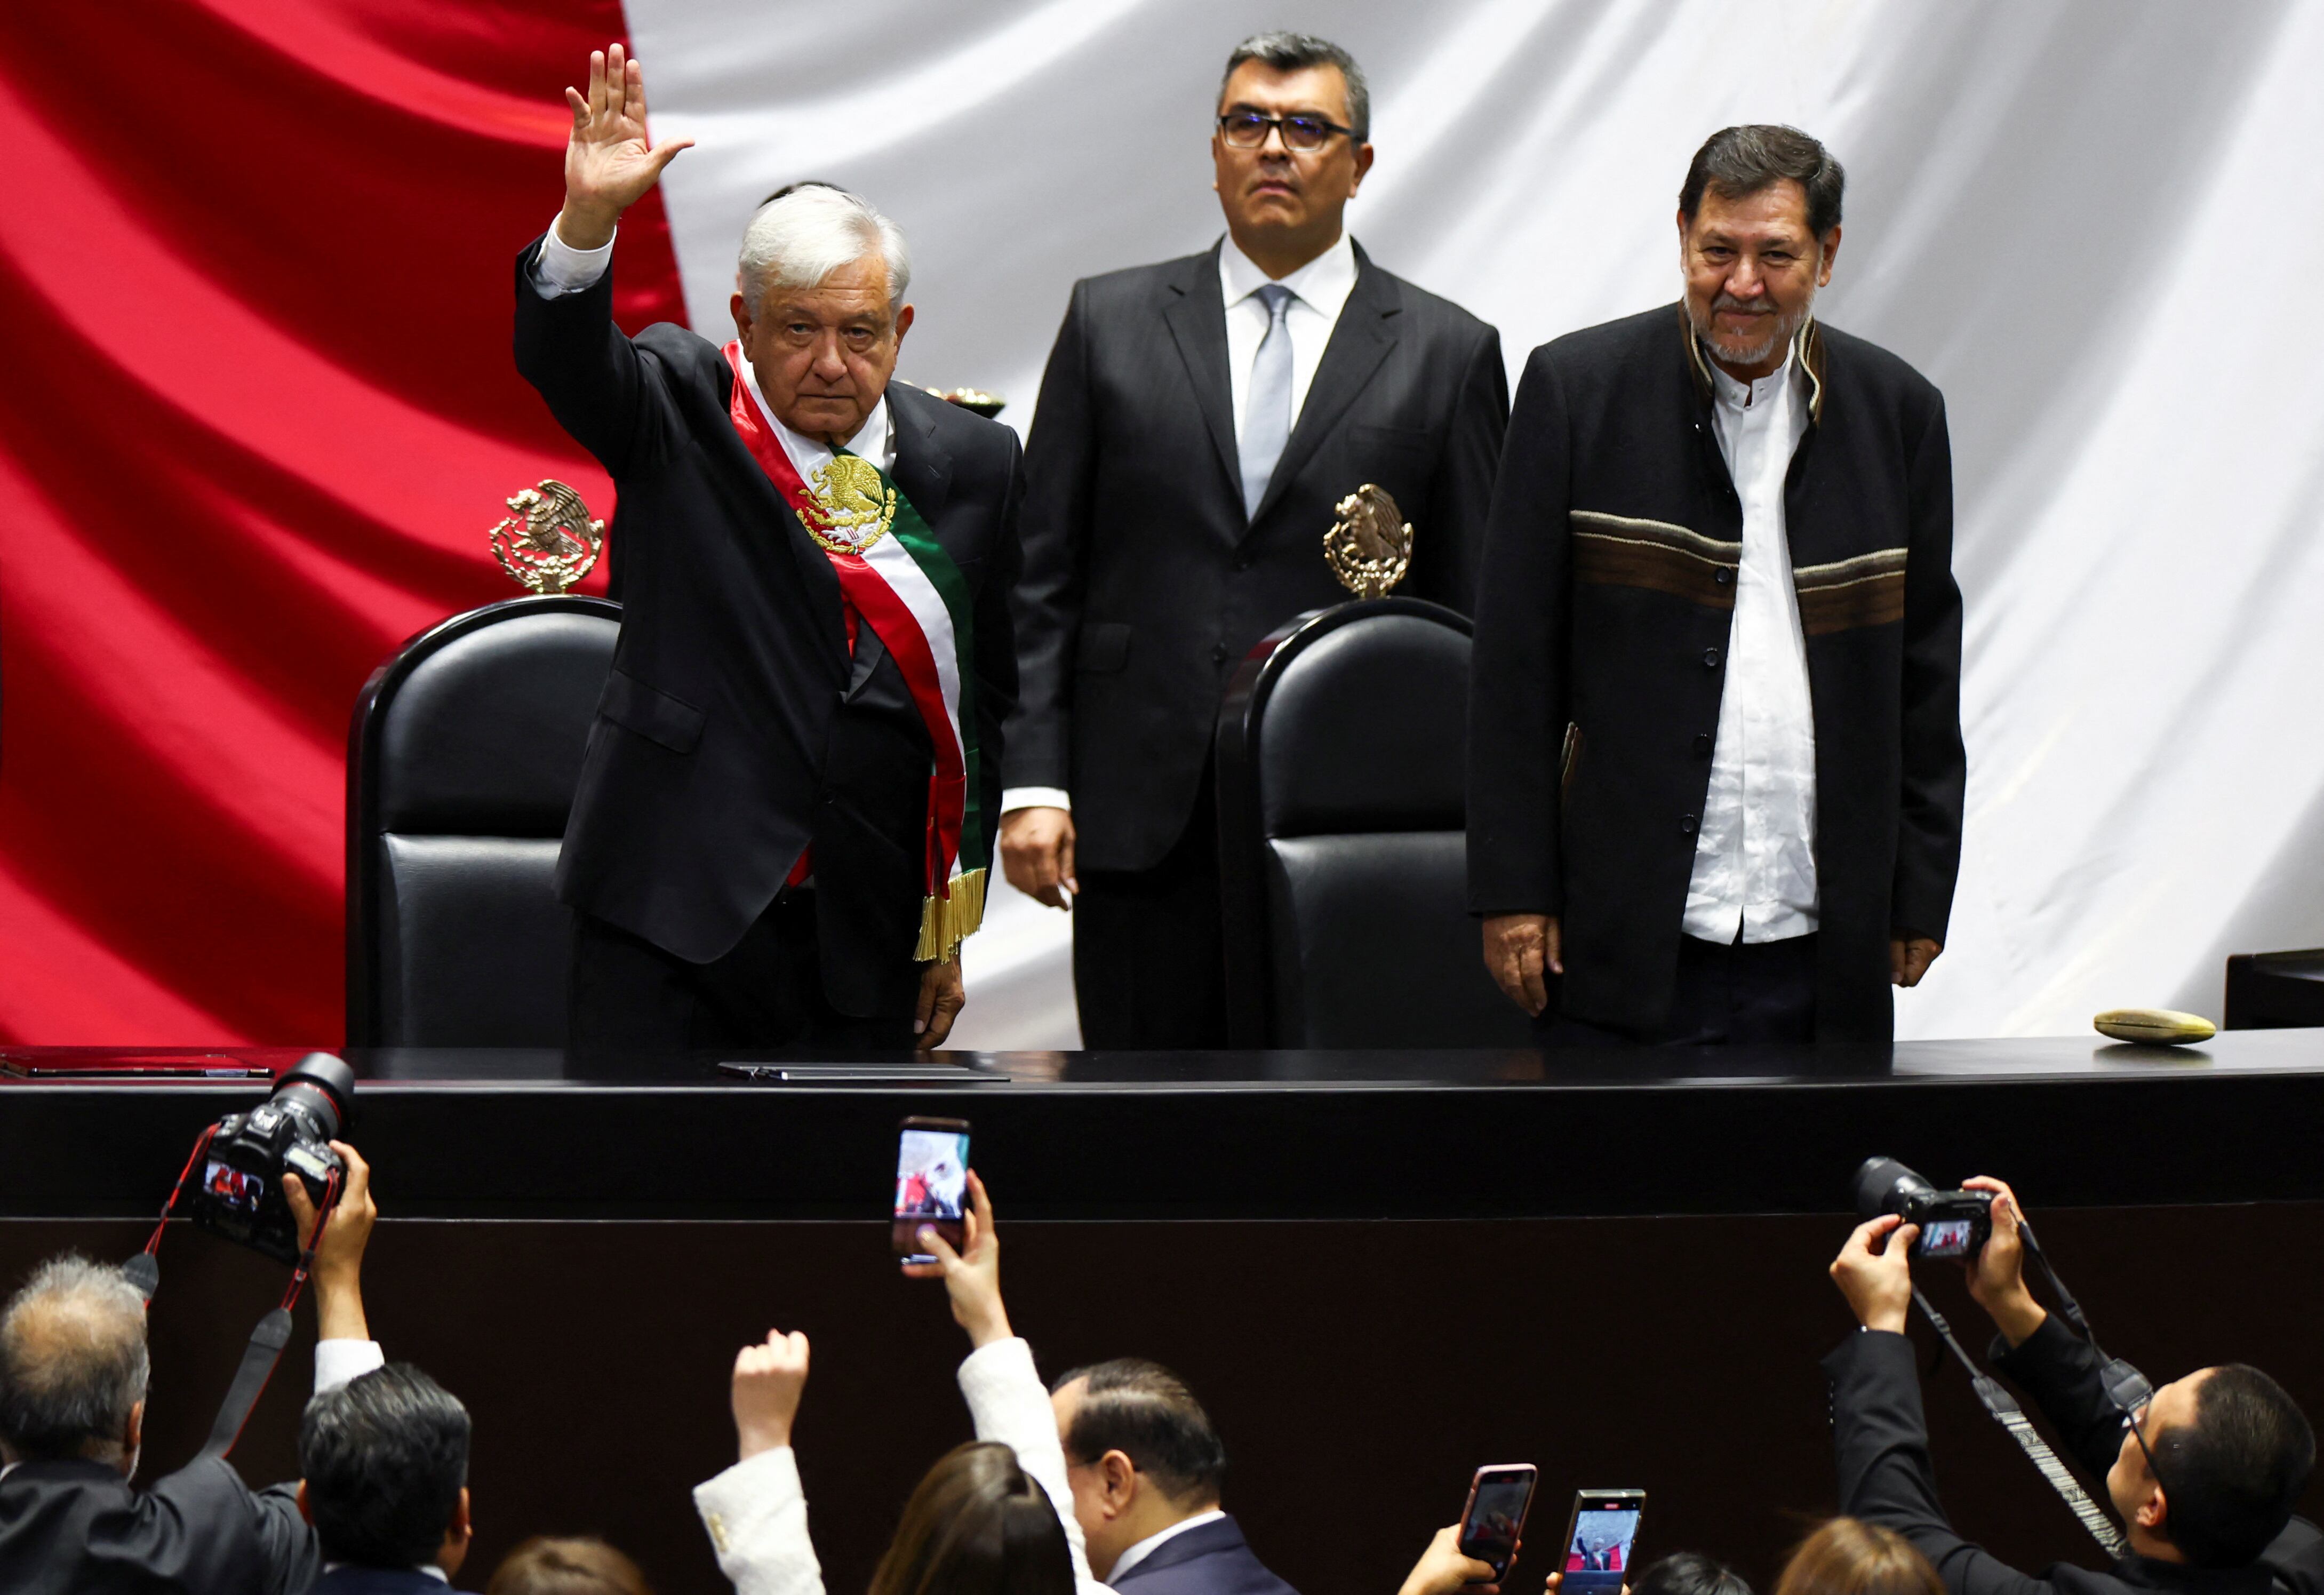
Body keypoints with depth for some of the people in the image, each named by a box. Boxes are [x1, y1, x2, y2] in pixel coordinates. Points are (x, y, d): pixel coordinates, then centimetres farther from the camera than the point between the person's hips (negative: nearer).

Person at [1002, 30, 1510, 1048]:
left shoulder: (1447, 354, 7)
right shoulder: (1110, 323, 10)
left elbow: (1480, 617, 7)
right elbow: (1042, 576, 7)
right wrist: (1032, 782, -2)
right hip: (1143, 818, 1)